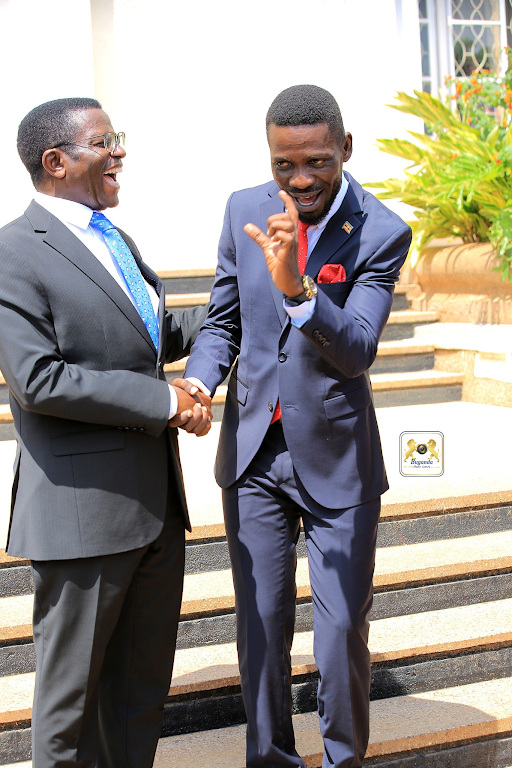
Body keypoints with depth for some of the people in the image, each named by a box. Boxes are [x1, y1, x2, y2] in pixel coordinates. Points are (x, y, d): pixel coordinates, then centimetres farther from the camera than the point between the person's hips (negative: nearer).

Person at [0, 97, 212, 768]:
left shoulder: (115, 240, 15)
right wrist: (159, 399, -21)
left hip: (158, 504, 8)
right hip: (83, 511, -8)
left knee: (145, 685, 18)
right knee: (74, 689, 8)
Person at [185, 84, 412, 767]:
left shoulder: (381, 233, -13)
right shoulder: (246, 210, -1)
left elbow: (358, 351, -23)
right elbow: (223, 321, 8)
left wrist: (296, 287, -39)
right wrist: (196, 383, -12)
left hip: (336, 458, -3)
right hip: (254, 454, 3)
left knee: (343, 629, 7)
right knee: (261, 627, 12)